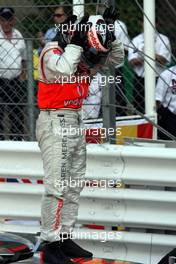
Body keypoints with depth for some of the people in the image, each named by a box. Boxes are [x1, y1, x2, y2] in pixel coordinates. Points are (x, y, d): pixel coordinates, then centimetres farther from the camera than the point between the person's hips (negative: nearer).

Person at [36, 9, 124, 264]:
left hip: (75, 122, 9)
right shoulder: (53, 51, -15)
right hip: (55, 121, -9)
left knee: (74, 185, 12)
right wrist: (75, 43, -26)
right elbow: (63, 71, -35)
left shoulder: (81, 52, 8)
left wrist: (111, 37, -4)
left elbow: (116, 59, 13)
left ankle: (65, 238, 19)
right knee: (57, 185, -12)